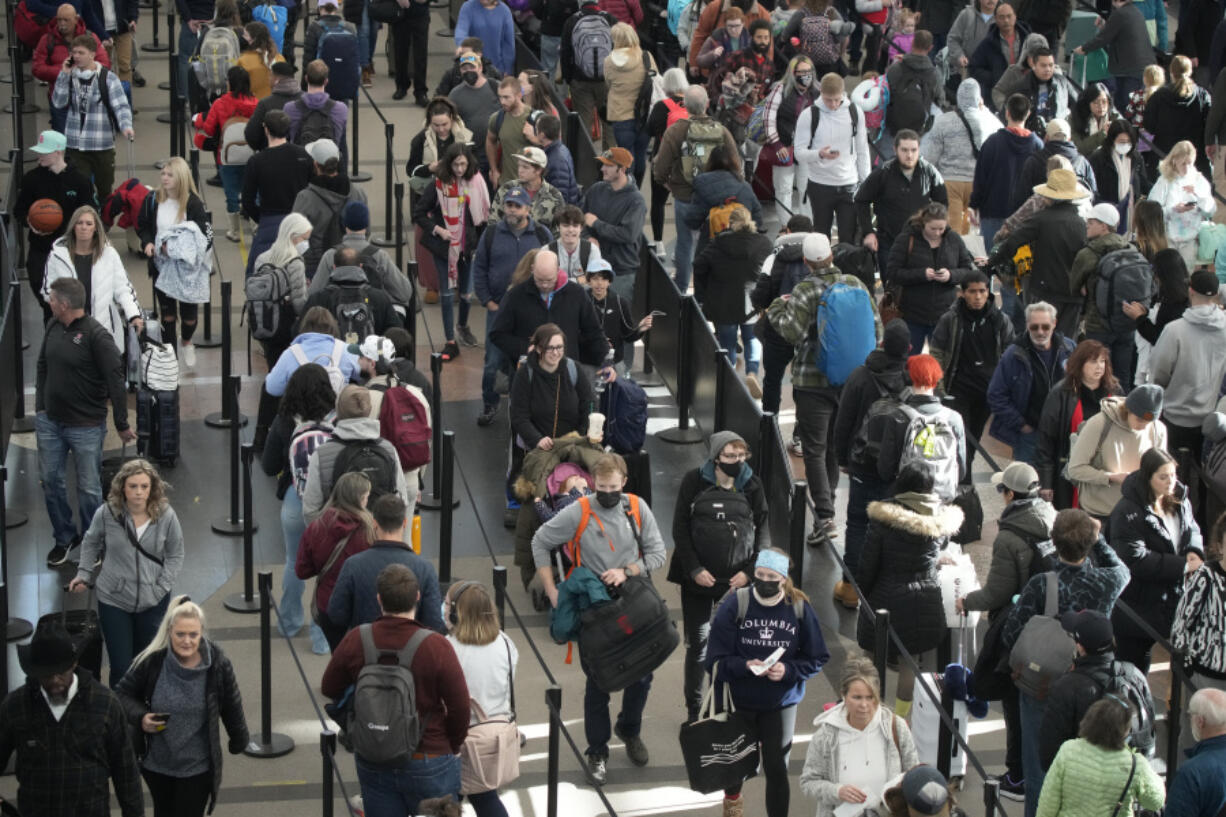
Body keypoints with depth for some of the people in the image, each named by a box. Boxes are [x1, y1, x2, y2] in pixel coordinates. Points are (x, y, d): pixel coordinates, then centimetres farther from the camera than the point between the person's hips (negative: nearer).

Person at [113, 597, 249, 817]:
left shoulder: (218, 664, -18)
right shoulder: (151, 660, -19)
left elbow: (232, 707, -1)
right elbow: (122, 694, -3)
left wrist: (238, 740, 13)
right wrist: (140, 718, -21)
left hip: (197, 766, -2)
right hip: (157, 761, 2)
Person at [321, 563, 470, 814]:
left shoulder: (355, 641, -10)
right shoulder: (436, 647, -20)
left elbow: (329, 689, 4)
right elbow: (460, 709, -15)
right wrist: (452, 747, 4)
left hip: (372, 763, 3)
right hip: (429, 763, -3)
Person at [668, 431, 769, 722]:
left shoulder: (752, 485, 1)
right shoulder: (695, 481, -3)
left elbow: (763, 531, 4)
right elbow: (680, 528, -2)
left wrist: (749, 570, -7)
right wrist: (695, 569, -9)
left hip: (738, 580, 1)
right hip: (698, 577, 0)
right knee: (697, 642, 5)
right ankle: (694, 709, 16)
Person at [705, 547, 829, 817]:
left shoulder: (799, 608, -10)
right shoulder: (735, 605, -15)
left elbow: (817, 659, -2)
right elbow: (716, 660, -12)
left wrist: (788, 671, -19)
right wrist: (745, 666, -30)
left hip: (781, 703, 0)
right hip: (738, 702, 0)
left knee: (777, 768, 1)